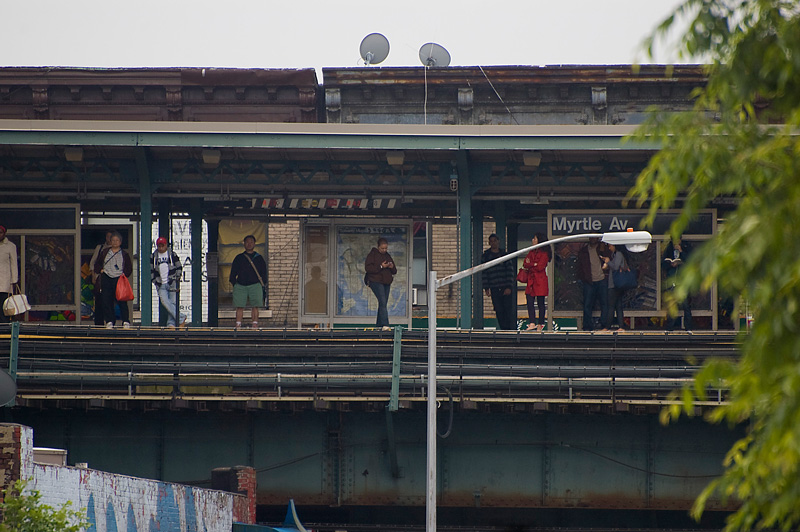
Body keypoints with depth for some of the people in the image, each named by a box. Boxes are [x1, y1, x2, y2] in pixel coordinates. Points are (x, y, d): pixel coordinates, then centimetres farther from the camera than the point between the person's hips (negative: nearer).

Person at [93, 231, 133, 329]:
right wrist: (100, 270, 2)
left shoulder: (124, 254, 11)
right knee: (106, 301, -3)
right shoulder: (105, 252, 15)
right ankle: (109, 321, 3)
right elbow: (97, 264, 20)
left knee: (122, 301, -8)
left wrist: (124, 274, -3)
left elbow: (129, 267, 12)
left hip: (119, 278, -2)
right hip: (106, 278, 2)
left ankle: (126, 321, -4)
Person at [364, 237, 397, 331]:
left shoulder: (388, 256, 17)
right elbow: (367, 268, -12)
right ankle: (385, 324, -25)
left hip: (386, 283, 7)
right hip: (376, 281, -7)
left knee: (383, 303, 7)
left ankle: (379, 324, 16)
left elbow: (394, 272, 21)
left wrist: (392, 267, -4)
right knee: (383, 302, -18)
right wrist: (381, 267, -18)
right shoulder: (372, 255, -1)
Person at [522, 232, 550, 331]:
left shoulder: (544, 253, -5)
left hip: (540, 281, -7)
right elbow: (525, 264, 8)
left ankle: (540, 324, 4)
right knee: (529, 301, -4)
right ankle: (532, 324, -8)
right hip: (531, 281, 7)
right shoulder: (531, 252, 18)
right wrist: (534, 265, -9)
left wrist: (530, 265, 0)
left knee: (540, 303, -1)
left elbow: (540, 267, -13)